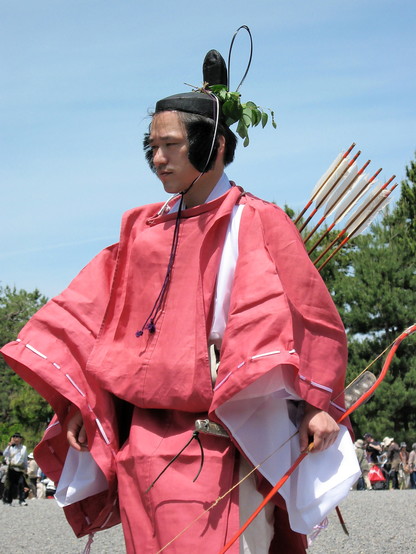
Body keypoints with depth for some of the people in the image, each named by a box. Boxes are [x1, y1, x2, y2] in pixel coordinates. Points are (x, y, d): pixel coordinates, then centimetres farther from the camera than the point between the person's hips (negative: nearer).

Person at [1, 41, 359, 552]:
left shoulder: (254, 223, -1)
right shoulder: (143, 228, 15)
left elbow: (311, 314, -7)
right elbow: (87, 312, 15)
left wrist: (318, 401, -15)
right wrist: (76, 399, 7)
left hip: (216, 436, -5)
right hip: (142, 434, 5)